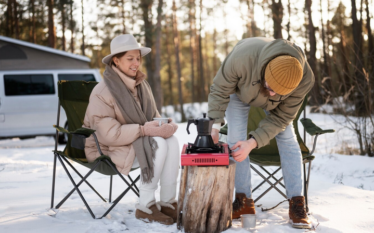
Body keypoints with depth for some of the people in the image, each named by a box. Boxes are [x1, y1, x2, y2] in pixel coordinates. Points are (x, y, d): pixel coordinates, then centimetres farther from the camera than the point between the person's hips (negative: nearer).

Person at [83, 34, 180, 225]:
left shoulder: (141, 85, 4)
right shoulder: (102, 92, -19)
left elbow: (153, 116, 9)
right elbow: (108, 134, -25)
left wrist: (165, 125, -15)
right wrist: (143, 130, -30)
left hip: (136, 142, 7)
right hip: (107, 150, -7)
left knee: (171, 141, -18)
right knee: (158, 144, -27)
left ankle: (167, 202, -13)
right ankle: (145, 207, -18)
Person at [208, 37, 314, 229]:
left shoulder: (304, 79, -38)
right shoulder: (241, 58, -46)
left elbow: (281, 117, -27)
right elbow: (219, 91, -27)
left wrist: (253, 142, -35)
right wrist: (215, 124, -36)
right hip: (239, 90, -1)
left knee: (287, 138, -11)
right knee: (235, 139, -12)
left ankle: (297, 205, -10)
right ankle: (244, 202, -3)